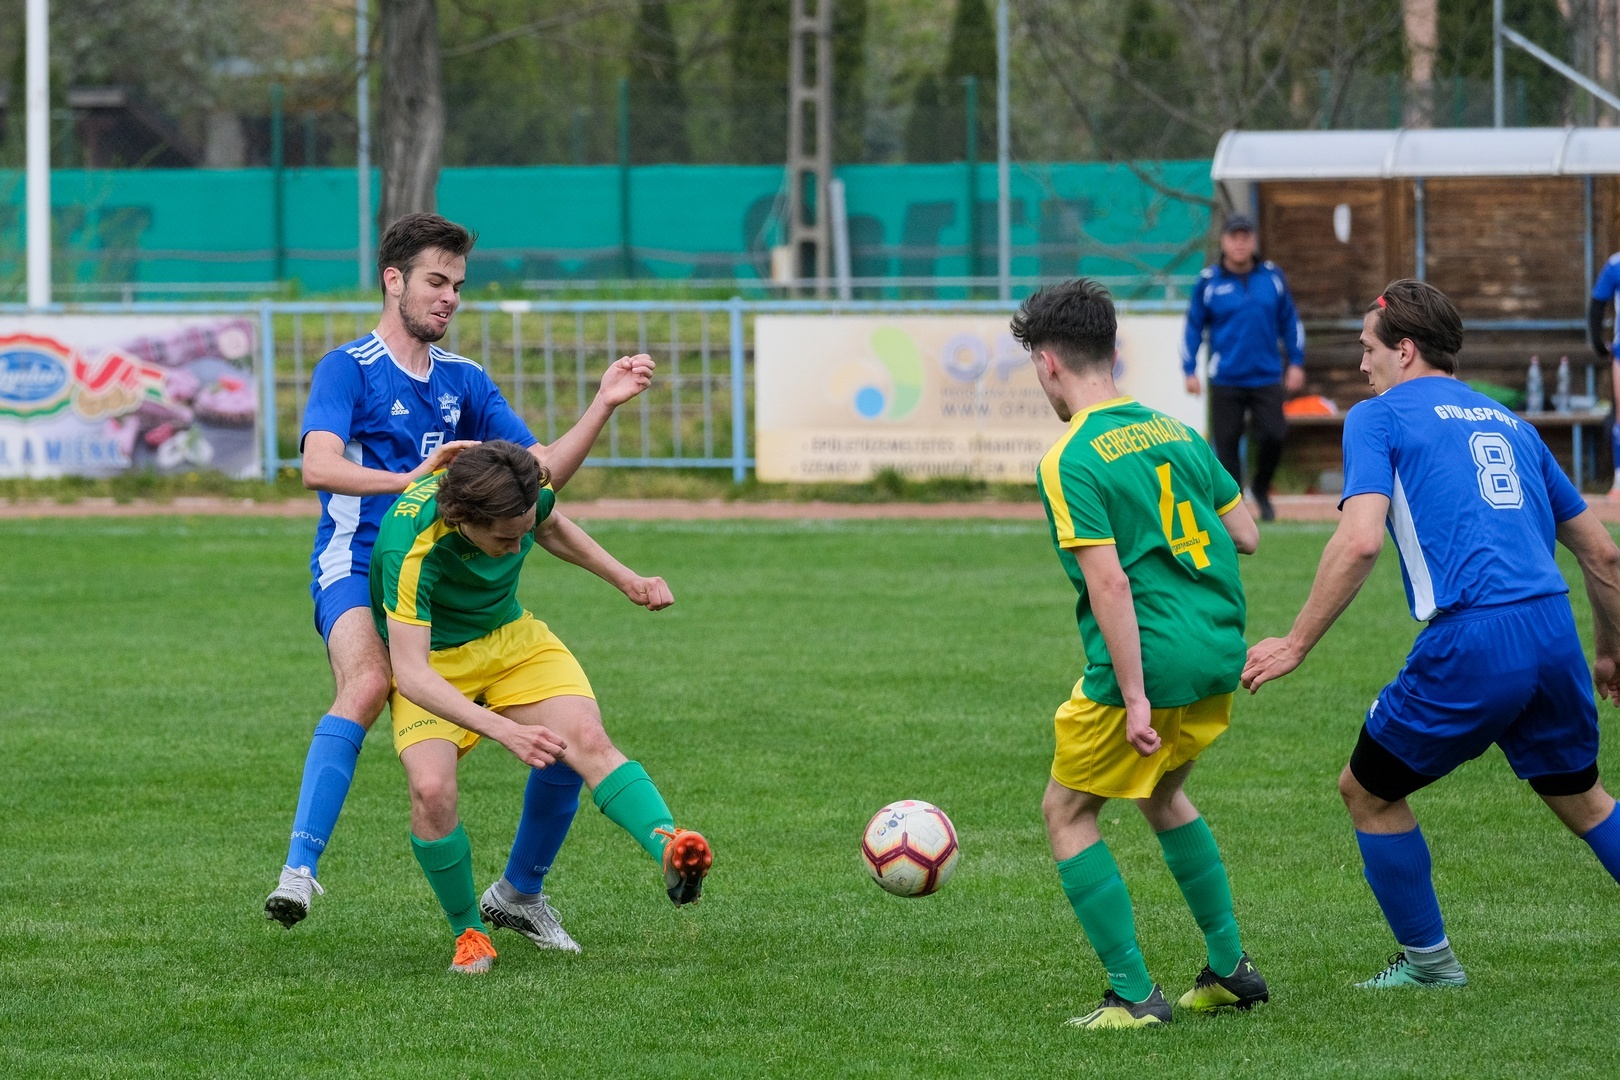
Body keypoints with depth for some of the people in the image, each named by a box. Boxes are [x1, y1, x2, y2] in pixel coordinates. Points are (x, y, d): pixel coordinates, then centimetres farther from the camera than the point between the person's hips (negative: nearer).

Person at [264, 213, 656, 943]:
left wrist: (603, 406, 1)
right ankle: (299, 871, -46)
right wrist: (410, 480, -35)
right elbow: (318, 465, -20)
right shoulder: (348, 369, -2)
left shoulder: (465, 382, 17)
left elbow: (544, 471, 15)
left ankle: (520, 895, 18)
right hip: (358, 568, -6)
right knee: (367, 683, -38)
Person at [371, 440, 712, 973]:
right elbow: (412, 674, -42)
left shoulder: (528, 491, -20)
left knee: (588, 739, -24)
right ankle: (469, 933, -6)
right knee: (431, 789, -27)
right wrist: (503, 730, -52)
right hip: (433, 664, -4)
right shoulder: (410, 548, -37)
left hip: (512, 639, 4)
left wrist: (625, 579, 0)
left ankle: (670, 849, -44)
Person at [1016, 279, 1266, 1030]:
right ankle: (1230, 967, 28)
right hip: (1220, 656, 7)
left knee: (1067, 812, 9)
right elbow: (1245, 534, 13)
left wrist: (1135, 698, -19)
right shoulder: (1174, 432, 9)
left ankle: (1134, 995, 3)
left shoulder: (1070, 462, -13)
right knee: (1161, 793, 29)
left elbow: (1110, 582, -20)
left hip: (1148, 660, -7)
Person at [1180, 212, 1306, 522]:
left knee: (1273, 437, -7)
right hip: (1225, 379, -1)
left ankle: (1261, 489, 19)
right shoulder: (1209, 282, -1)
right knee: (1227, 442, 0)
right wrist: (1189, 371, -1)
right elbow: (1194, 327, 4)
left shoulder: (1272, 276, 4)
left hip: (1266, 377, 1)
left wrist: (1296, 362, 7)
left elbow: (1290, 321, 11)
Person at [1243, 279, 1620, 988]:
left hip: (1468, 641, -6)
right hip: (1554, 634, 6)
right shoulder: (1508, 423, 23)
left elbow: (1360, 540, -12)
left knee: (1368, 791, 15)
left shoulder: (1378, 418, 5)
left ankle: (1429, 959, 23)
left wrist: (1297, 644, -6)